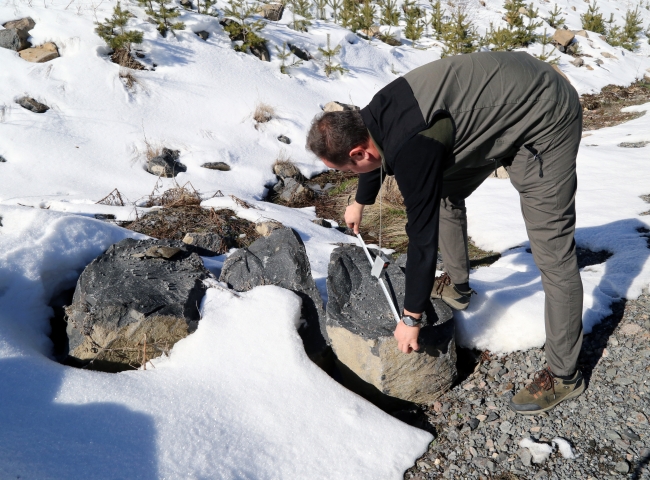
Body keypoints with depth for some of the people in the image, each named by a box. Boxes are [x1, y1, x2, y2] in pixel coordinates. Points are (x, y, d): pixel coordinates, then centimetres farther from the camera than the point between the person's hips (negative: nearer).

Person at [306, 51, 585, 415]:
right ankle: (458, 285, 34)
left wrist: (411, 318, -13)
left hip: (547, 119, -9)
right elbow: (378, 159, 20)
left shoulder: (411, 147, -32)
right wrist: (360, 203, 40)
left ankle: (564, 375, 5)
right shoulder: (374, 116, -4)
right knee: (445, 193, 16)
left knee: (551, 249, -8)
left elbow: (423, 234, -25)